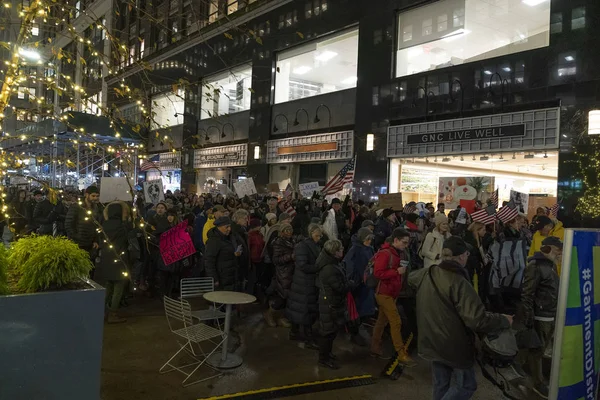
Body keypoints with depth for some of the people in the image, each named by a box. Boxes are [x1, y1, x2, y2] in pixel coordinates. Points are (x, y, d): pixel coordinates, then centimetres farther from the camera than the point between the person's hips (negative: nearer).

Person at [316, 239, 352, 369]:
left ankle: (327, 352, 37)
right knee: (328, 331, 3)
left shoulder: (333, 264, 5)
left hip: (333, 302, 10)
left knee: (333, 329, 22)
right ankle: (324, 358, 17)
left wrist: (347, 284, -4)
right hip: (330, 304, -10)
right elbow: (341, 287, -25)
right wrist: (350, 284, -8)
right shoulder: (329, 269, -29)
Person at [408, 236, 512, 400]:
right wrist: (504, 320, -14)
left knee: (440, 384, 21)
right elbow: (478, 320, -32)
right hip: (455, 346, -7)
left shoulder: (426, 274, -4)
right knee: (465, 386, 12)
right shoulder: (459, 283, -28)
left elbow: (411, 277, 22)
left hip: (432, 343, 7)